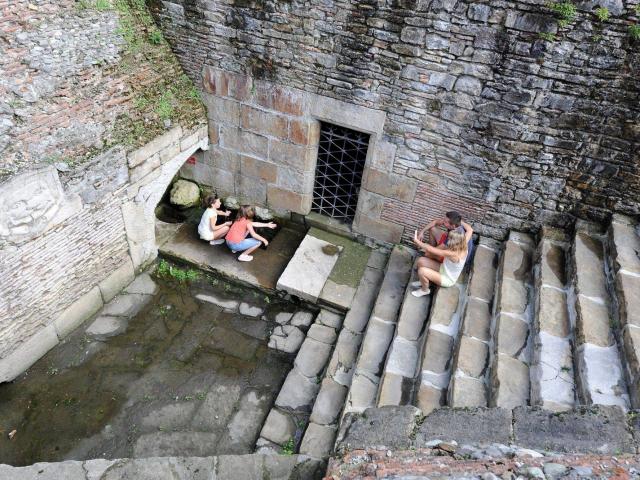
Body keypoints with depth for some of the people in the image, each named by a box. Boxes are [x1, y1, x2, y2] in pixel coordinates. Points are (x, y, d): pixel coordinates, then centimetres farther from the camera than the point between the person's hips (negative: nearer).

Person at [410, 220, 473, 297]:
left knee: (422, 271, -25)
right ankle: (424, 281, 25)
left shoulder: (452, 254, -38)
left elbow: (431, 249, -33)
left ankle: (425, 290, 5)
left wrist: (417, 241, -23)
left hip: (447, 280, -9)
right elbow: (470, 230, 1)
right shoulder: (464, 246, -17)